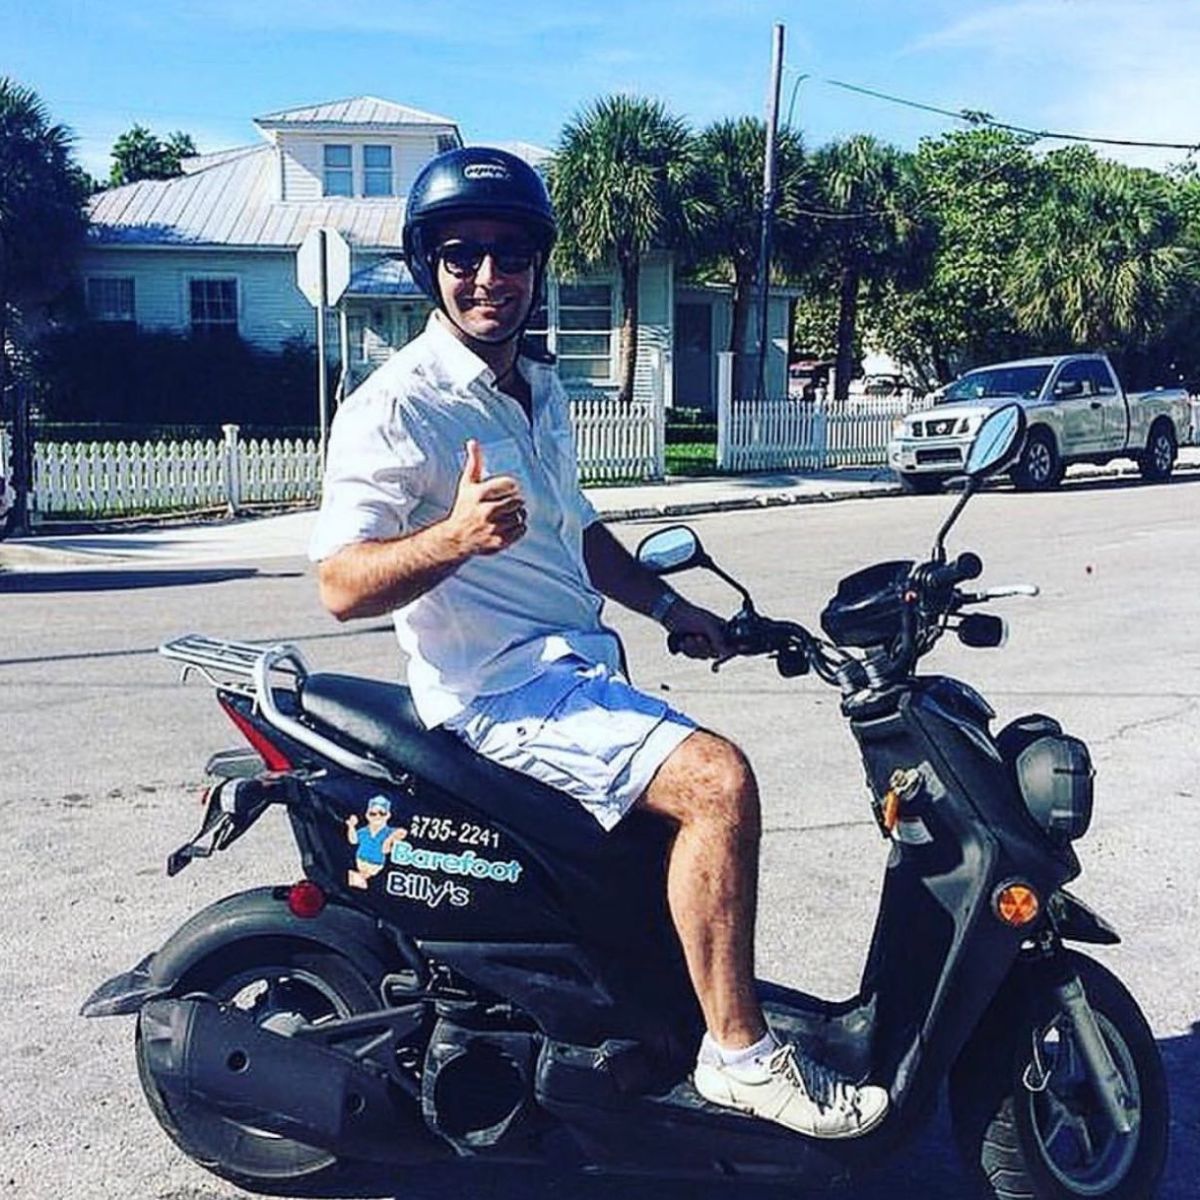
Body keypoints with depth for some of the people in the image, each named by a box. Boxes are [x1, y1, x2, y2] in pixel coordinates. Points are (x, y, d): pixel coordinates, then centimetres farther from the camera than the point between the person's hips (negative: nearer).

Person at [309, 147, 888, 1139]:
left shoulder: (540, 391, 16)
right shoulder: (397, 404, -13)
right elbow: (341, 583, -20)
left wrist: (665, 604, 15)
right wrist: (454, 536, -37)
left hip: (575, 665, 10)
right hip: (497, 687, -10)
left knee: (703, 793, 22)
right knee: (717, 782, -25)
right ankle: (739, 1053, -11)